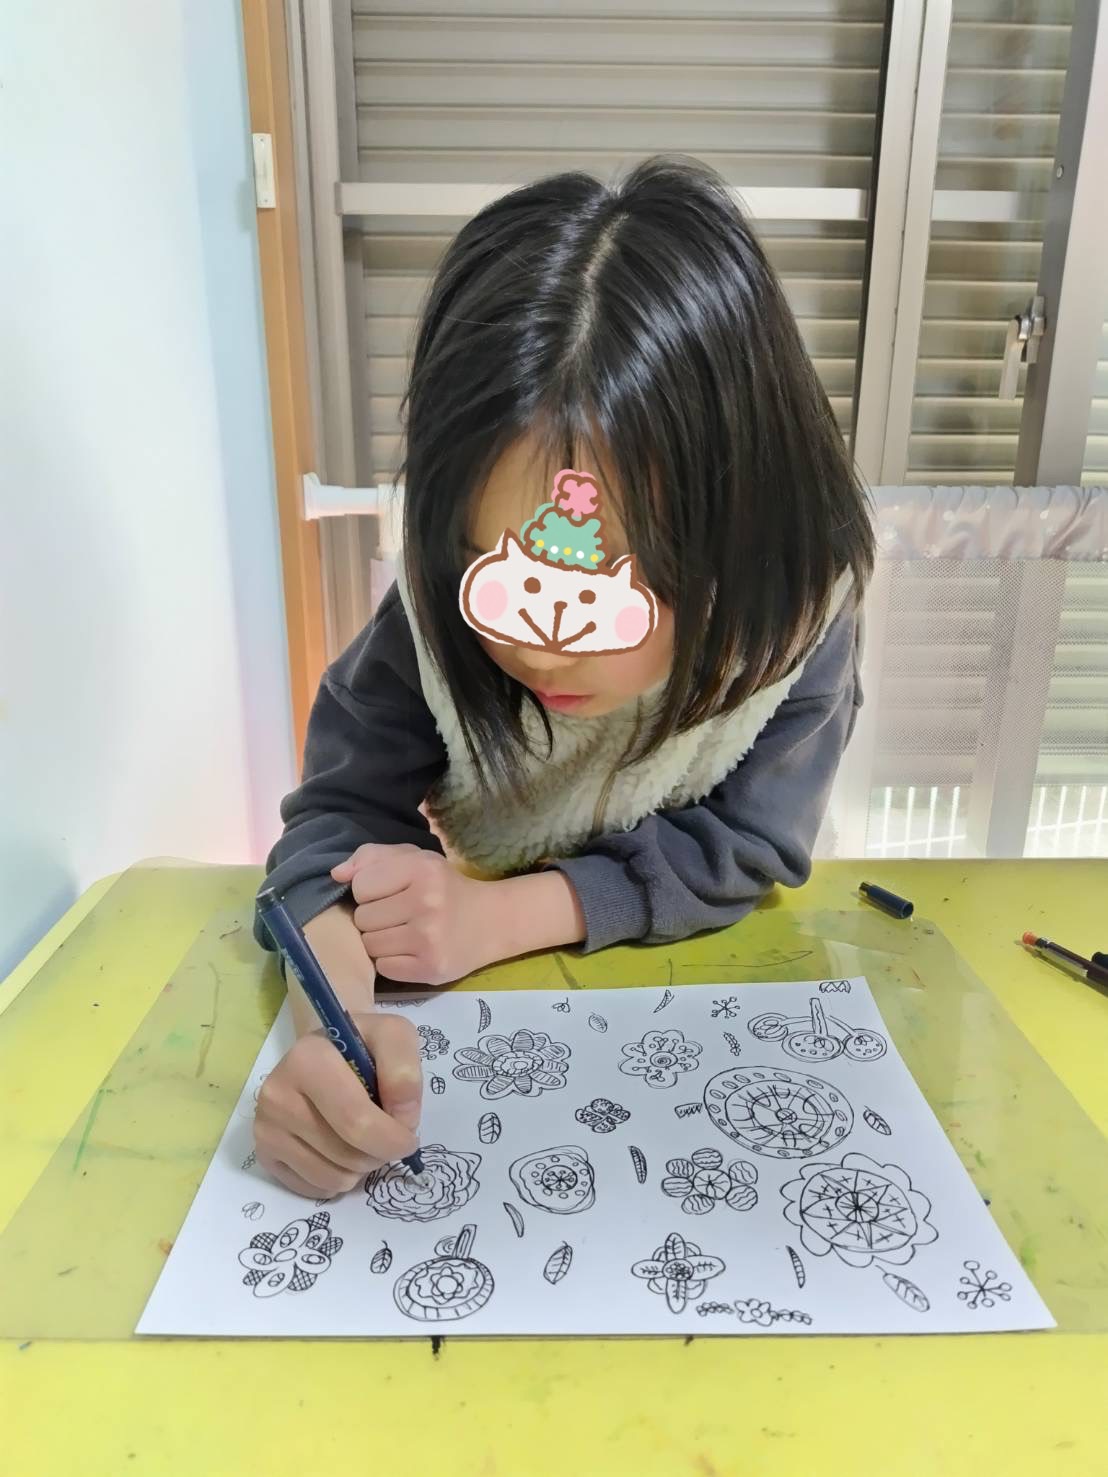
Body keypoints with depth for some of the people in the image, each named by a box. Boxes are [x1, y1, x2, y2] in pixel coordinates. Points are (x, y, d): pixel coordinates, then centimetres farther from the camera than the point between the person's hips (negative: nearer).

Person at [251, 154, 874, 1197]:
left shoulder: (796, 609, -25)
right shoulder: (440, 603, -22)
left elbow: (740, 850, -18)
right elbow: (340, 816, -20)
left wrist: (503, 916, -30)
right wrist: (330, 1011, -40)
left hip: (699, 978, 0)